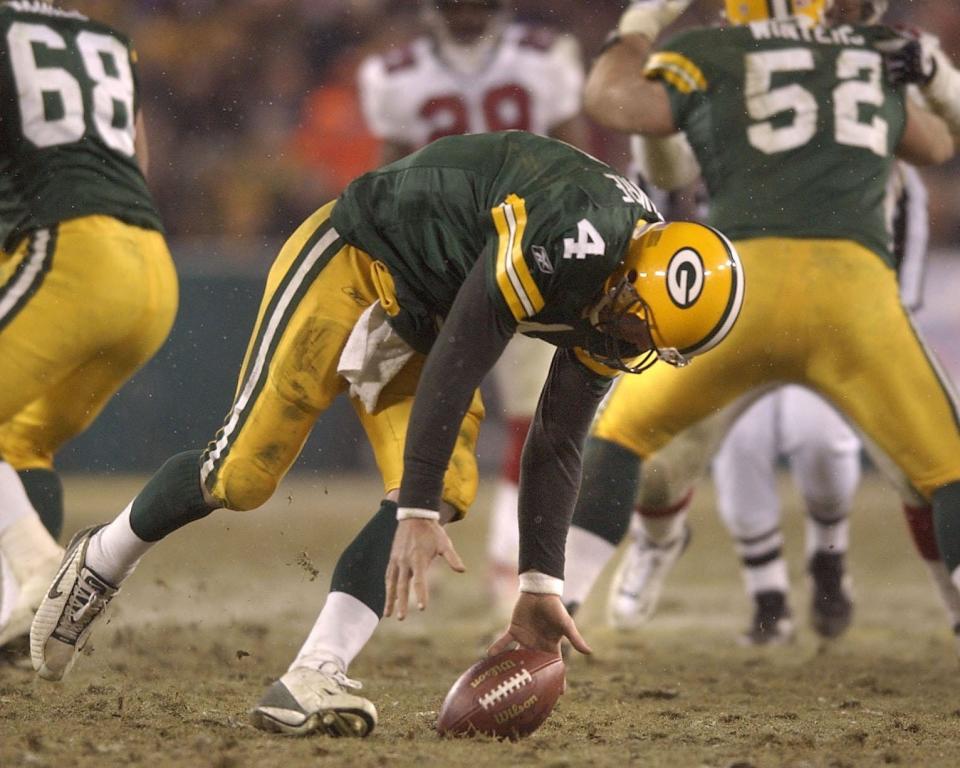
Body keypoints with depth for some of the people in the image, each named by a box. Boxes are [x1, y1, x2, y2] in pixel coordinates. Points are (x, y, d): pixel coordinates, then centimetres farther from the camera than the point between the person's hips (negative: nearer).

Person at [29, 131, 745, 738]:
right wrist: (416, 515, -29)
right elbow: (455, 370, -32)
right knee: (242, 473, -4)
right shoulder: (569, 233, -34)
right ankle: (102, 560, 25)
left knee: (447, 490, -12)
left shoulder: (617, 302, -8)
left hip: (424, 313, 8)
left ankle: (310, 680, -14)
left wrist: (541, 588, 2)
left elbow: (557, 445, 2)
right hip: (352, 267, -8)